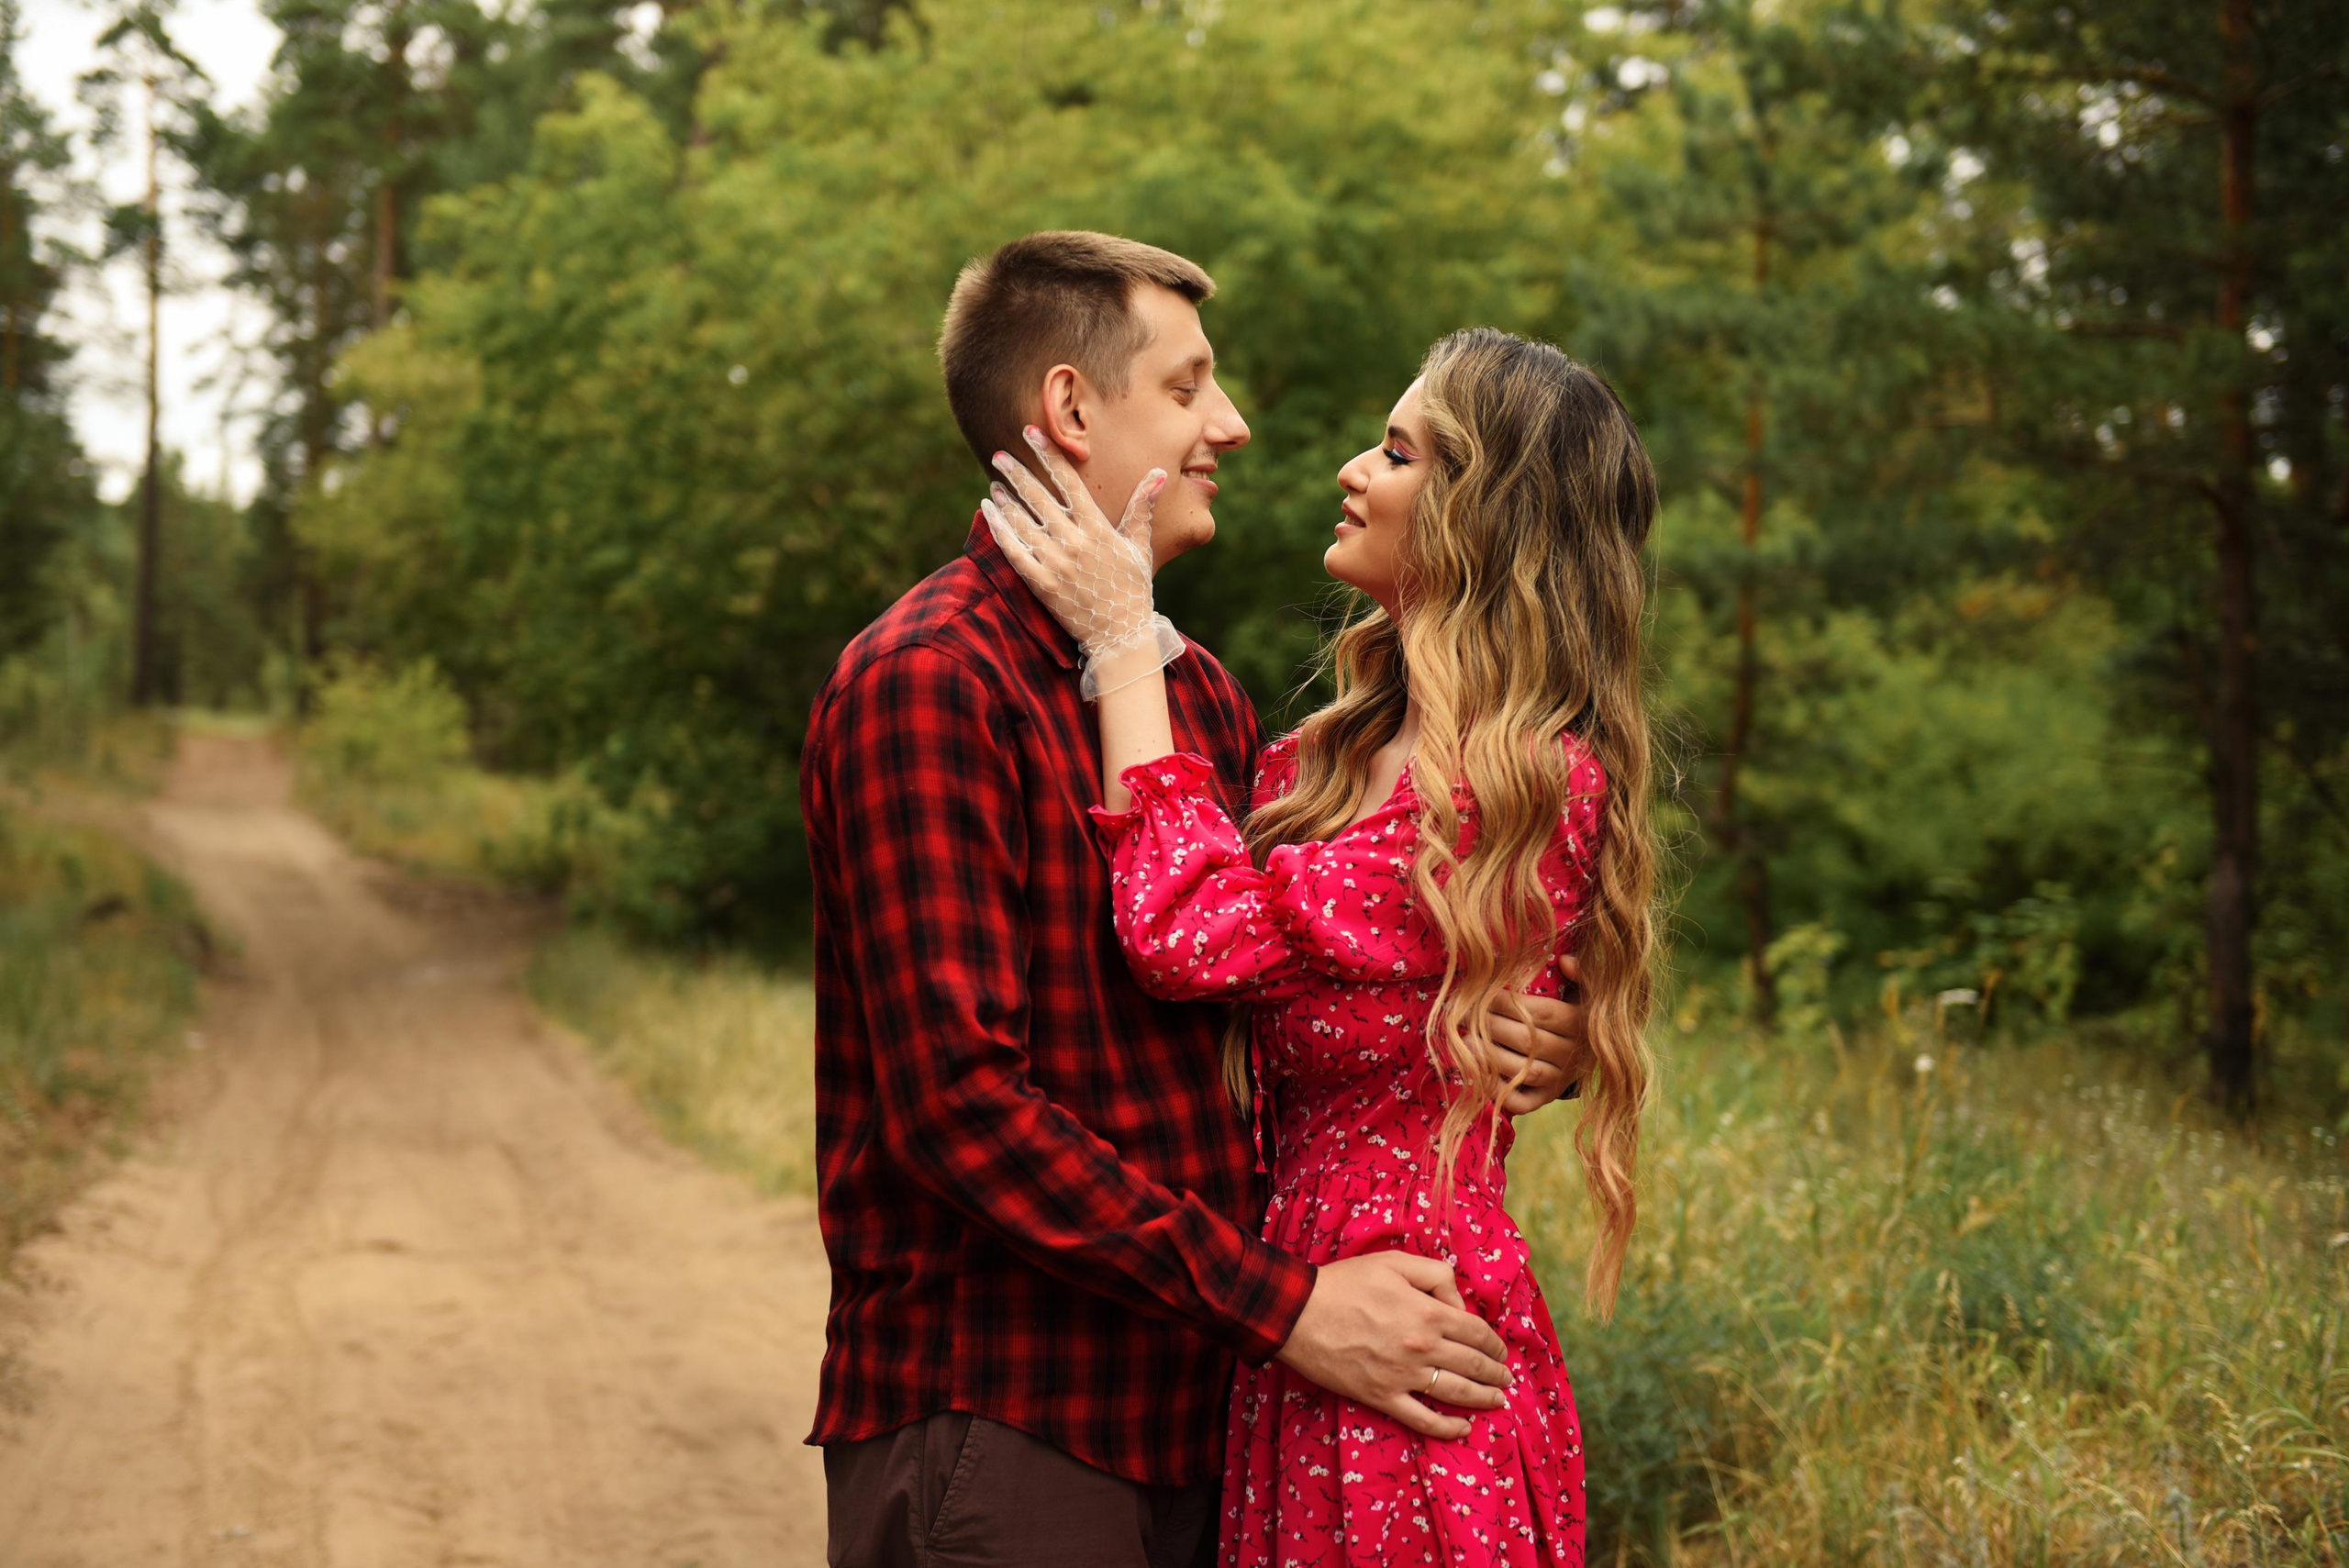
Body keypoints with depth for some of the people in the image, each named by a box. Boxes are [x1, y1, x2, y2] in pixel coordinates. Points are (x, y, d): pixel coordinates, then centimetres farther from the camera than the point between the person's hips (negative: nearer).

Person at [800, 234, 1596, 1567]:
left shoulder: (1201, 693, 15)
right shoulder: (929, 682, -13)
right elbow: (960, 1101, -20)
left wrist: (1514, 1043, -2)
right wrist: (1284, 1307, -21)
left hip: (1185, 1422, 8)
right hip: (996, 1427, -8)